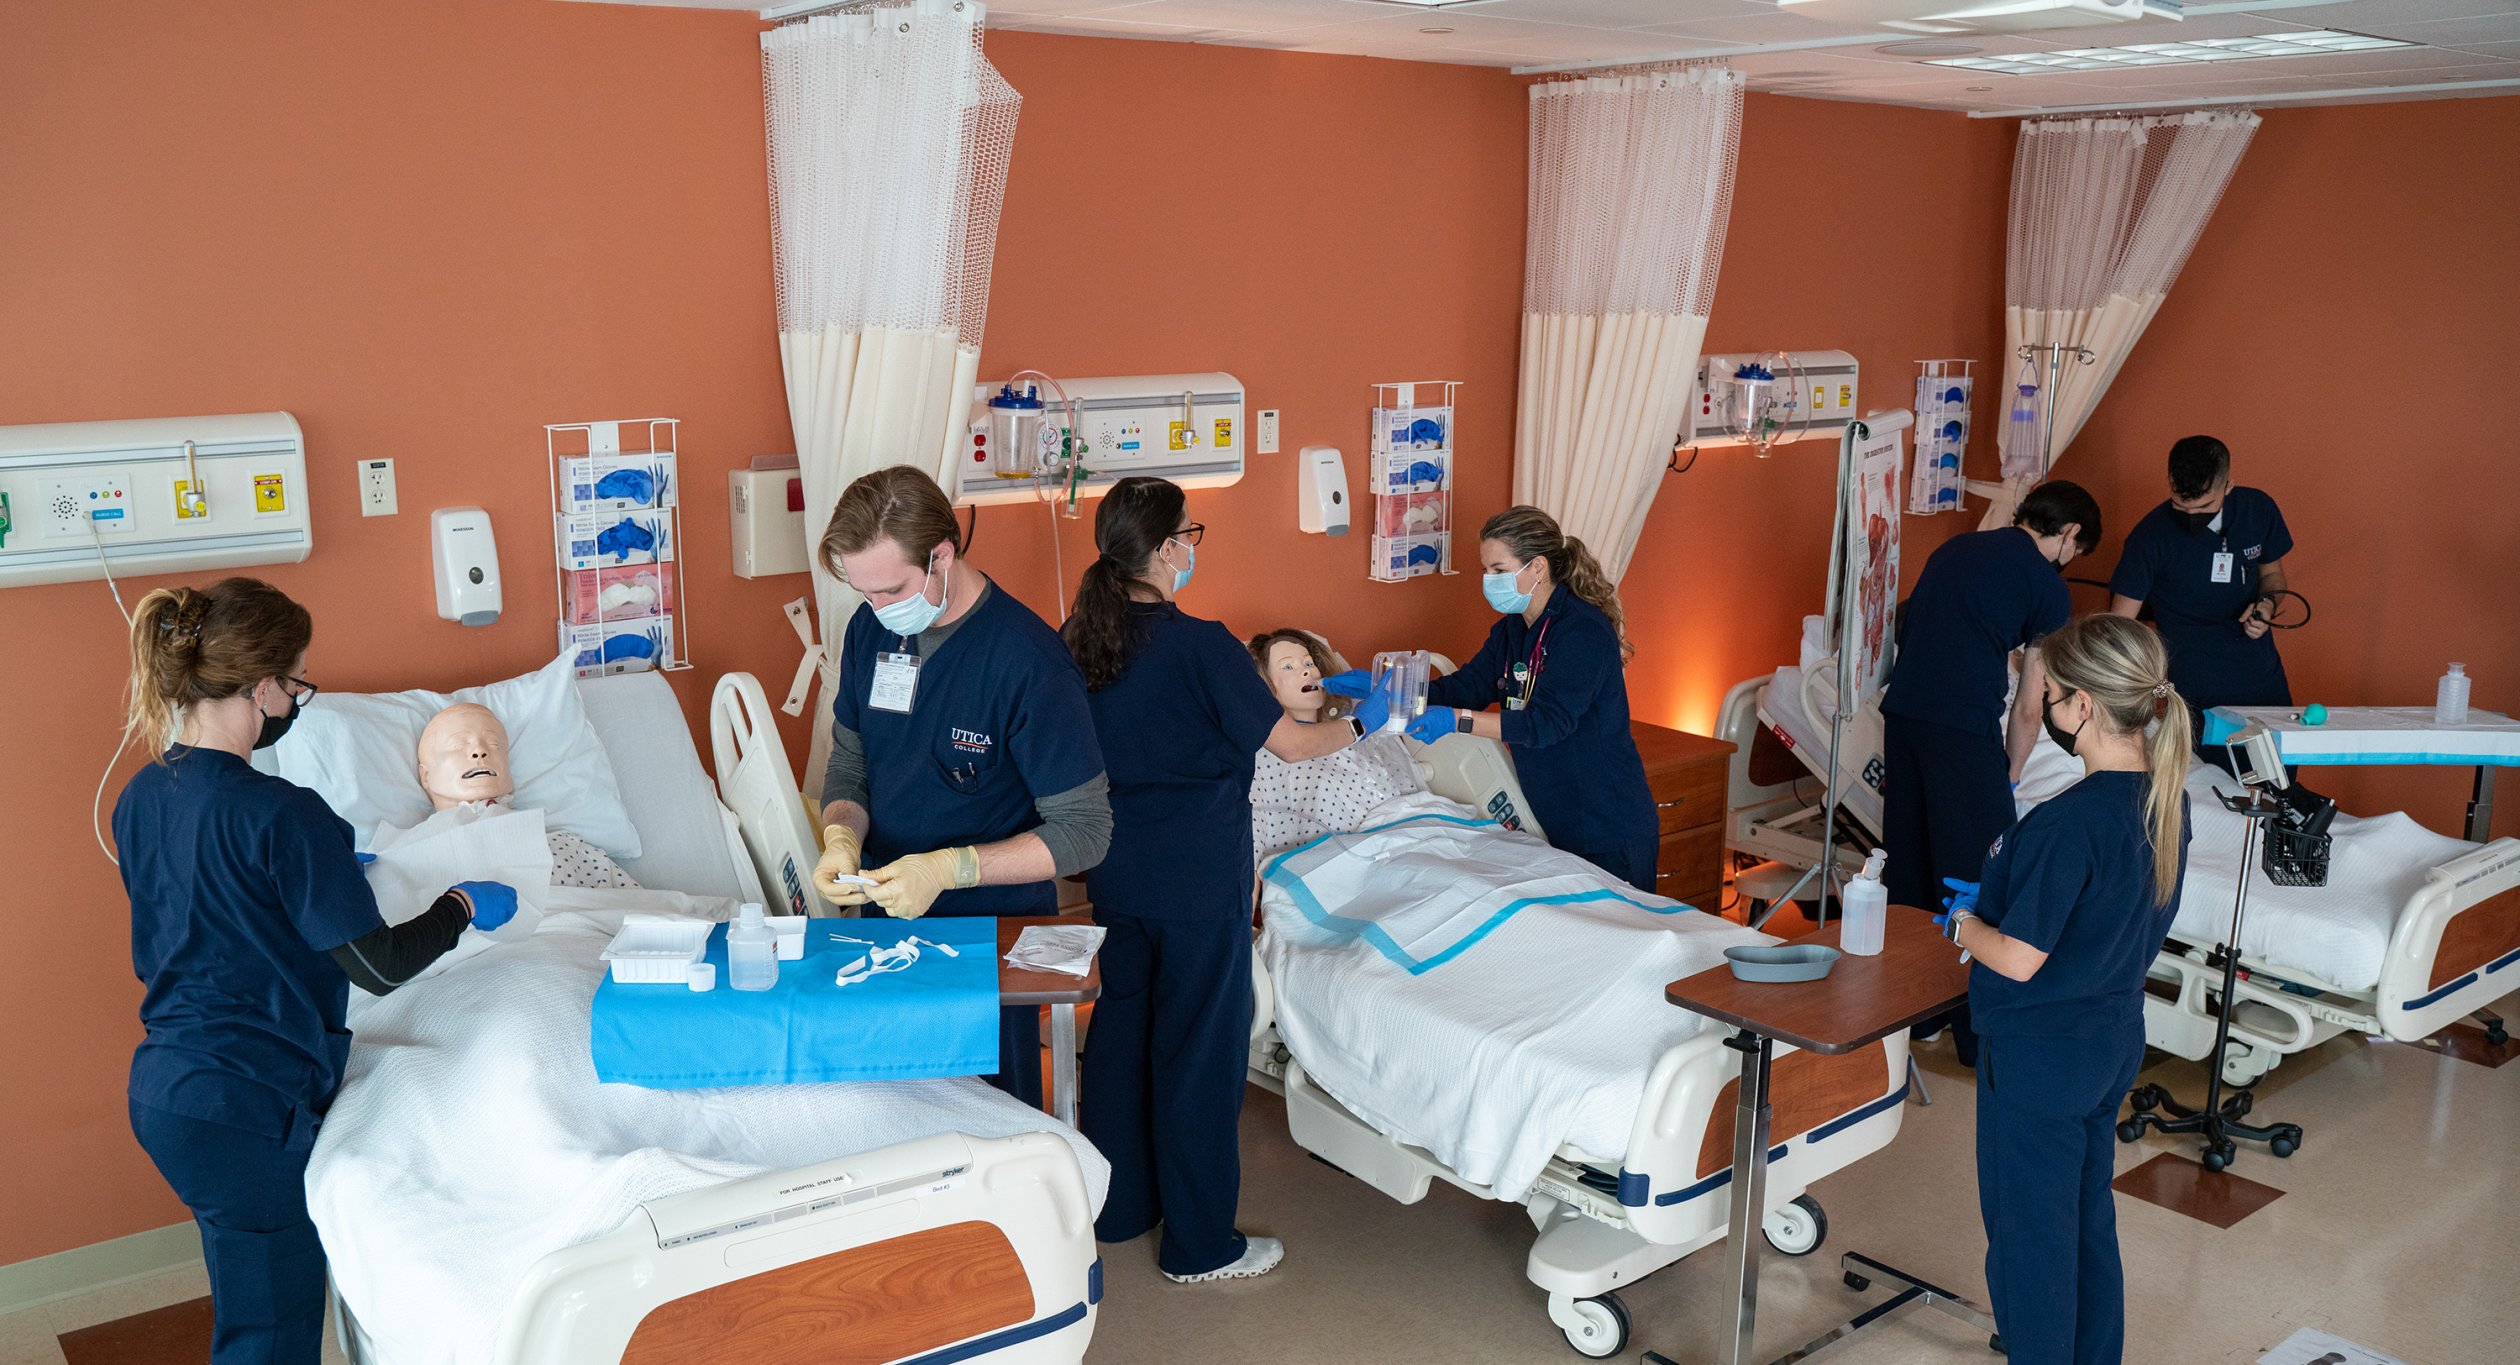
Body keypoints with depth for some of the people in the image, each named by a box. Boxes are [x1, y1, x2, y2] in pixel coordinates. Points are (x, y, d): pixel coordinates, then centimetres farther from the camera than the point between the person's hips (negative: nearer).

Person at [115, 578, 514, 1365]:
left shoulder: (141, 796, 3)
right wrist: (463, 905, -2)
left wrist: (326, 865, 19)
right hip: (246, 1112, -9)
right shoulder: (282, 814, -23)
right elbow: (379, 966, -18)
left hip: (159, 1092, 9)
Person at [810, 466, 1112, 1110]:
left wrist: (950, 868, -27)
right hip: (888, 922, 5)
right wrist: (842, 838, -11)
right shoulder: (871, 629, 0)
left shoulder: (1029, 660, -20)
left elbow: (1084, 830, -18)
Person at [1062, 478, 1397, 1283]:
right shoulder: (1199, 645, -20)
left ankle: (1118, 1206, 32)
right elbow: (1291, 744, -14)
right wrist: (1361, 722, 3)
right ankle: (1200, 1245, 16)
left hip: (1116, 873, 7)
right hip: (1198, 877, -7)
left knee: (1121, 1025, 18)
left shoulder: (1079, 639, 0)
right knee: (1199, 1046, 4)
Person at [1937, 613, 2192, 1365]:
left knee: (2029, 1238, 8)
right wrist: (1998, 900, 8)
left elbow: (2019, 960, -24)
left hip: (2039, 1054, -9)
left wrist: (1965, 924, -5)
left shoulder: (2069, 823, -28)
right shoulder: (2166, 797, -2)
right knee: (2090, 1220, 23)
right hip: (2115, 1040, 9)